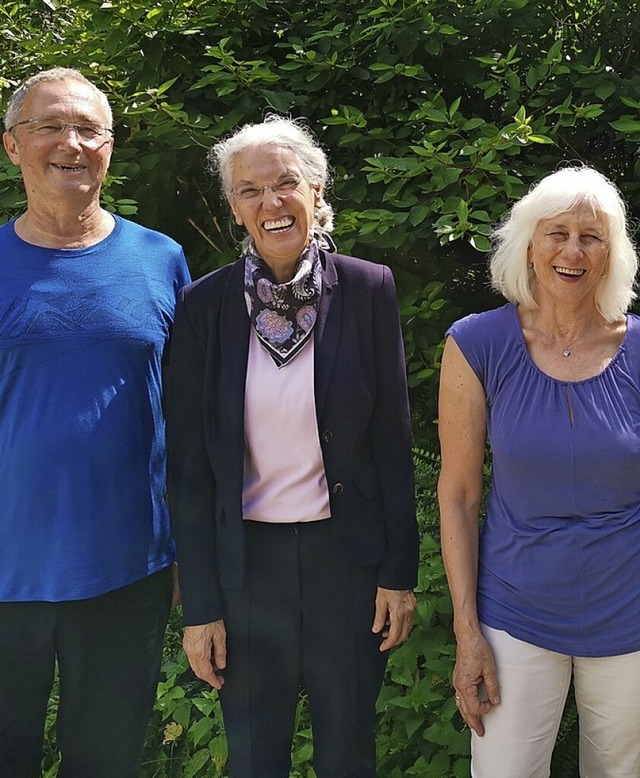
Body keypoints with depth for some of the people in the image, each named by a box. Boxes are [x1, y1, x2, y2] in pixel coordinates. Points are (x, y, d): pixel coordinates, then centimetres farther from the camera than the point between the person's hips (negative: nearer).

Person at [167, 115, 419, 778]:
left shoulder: (368, 290, -5)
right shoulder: (203, 305, -5)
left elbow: (393, 440, -2)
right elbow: (189, 463, -2)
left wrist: (400, 572, -2)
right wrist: (199, 605, -2)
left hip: (348, 556, 0)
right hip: (244, 563, 1)